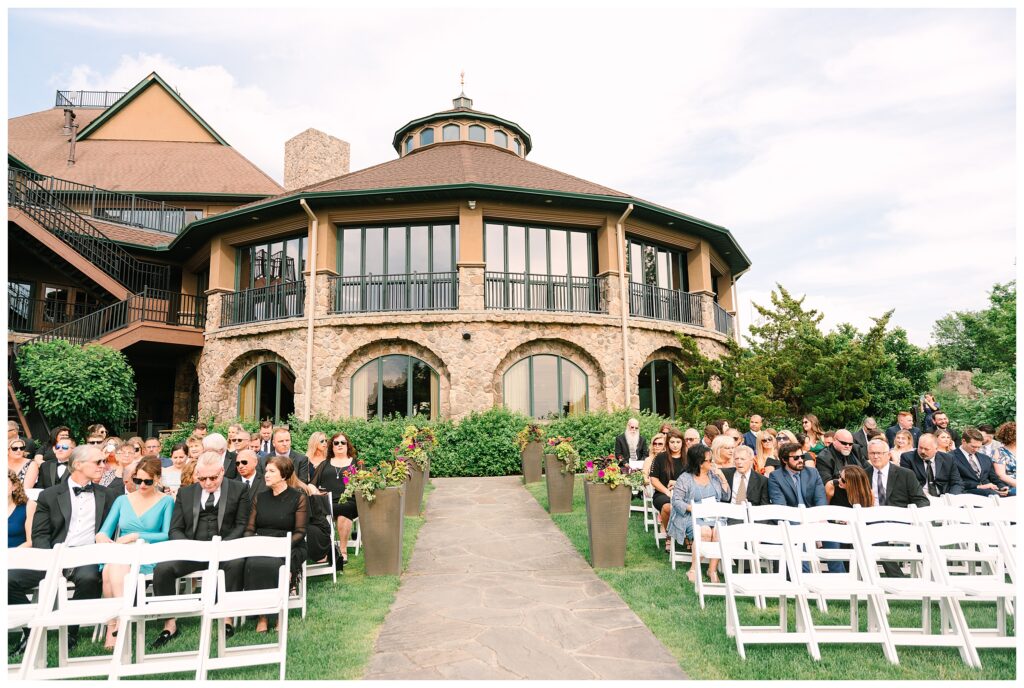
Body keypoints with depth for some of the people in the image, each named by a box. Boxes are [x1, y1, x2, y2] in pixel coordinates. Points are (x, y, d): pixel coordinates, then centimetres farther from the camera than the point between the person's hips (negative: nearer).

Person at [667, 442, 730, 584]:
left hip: (714, 516, 4)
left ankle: (712, 570, -19)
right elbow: (676, 501, -5)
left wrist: (722, 477, 3)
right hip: (691, 516, -4)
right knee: (705, 531, -34)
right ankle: (694, 569, -22)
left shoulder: (714, 475, 15)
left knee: (719, 531, -29)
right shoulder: (685, 478, 0)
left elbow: (726, 497, 14)